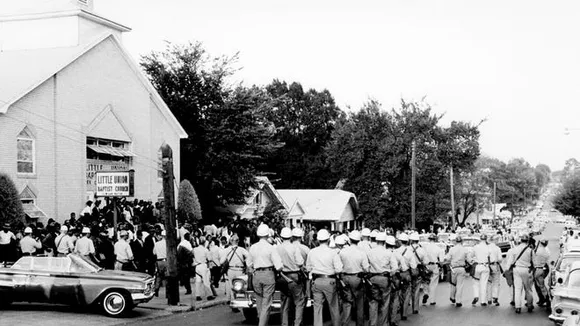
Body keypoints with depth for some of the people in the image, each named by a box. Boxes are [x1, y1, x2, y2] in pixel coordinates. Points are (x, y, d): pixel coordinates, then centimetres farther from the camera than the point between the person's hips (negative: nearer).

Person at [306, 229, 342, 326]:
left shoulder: (312, 252, -1)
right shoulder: (333, 252, -11)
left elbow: (308, 268, 6)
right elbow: (339, 269, -13)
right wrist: (332, 271, 6)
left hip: (316, 281, 2)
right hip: (329, 281, -2)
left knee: (317, 306, 7)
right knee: (333, 306, 13)